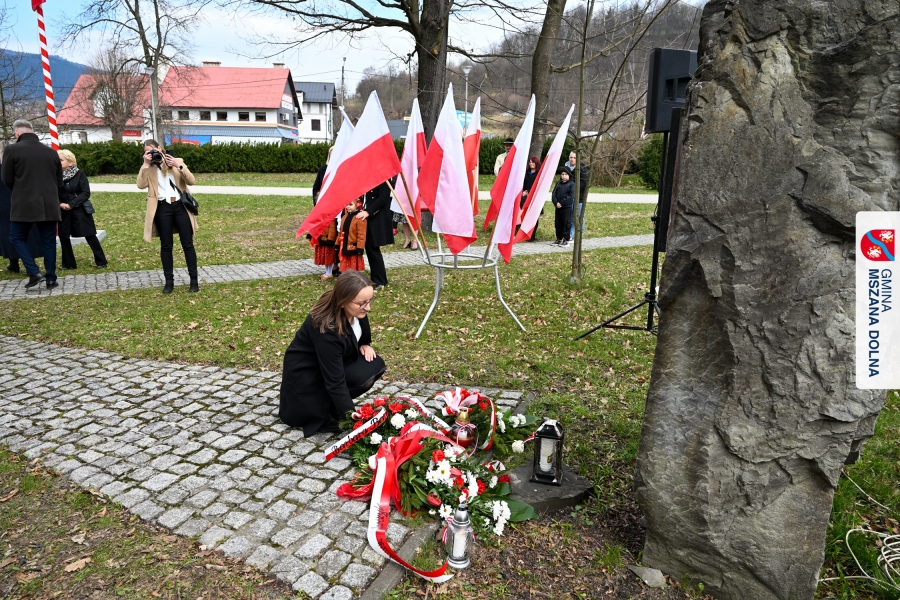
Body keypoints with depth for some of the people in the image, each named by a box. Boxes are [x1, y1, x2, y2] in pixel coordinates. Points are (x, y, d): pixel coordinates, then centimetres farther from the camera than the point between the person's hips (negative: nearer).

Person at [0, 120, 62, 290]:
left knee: (17, 238, 12)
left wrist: (20, 191, 19)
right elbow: (59, 180, 11)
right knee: (48, 241, 8)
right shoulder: (51, 152, 5)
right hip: (49, 205, 3)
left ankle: (34, 273, -1)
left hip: (24, 204, -3)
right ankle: (51, 279, 8)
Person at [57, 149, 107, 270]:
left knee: (90, 235, 0)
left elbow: (86, 193, -11)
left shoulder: (79, 174, -8)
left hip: (80, 210, -4)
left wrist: (71, 204, -17)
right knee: (63, 236, 7)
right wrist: (60, 204, -16)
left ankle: (101, 261, 9)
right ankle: (68, 263, 19)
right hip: (64, 212, 4)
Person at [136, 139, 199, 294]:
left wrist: (178, 165, -14)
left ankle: (194, 279, 10)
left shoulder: (177, 161, 8)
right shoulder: (148, 168, 9)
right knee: (166, 245, 5)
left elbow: (191, 181, -3)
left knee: (188, 244, 2)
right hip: (162, 208, 1)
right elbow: (141, 185, -8)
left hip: (180, 206, -1)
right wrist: (146, 164, -9)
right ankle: (169, 281, 14)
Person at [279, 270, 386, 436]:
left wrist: (364, 345, -9)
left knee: (375, 366, -12)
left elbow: (361, 333, 11)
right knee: (363, 378, -26)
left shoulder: (355, 310, -15)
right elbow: (335, 382, -32)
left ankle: (326, 404, 3)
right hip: (306, 374, -8)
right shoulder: (326, 329, -35)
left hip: (335, 362, 8)